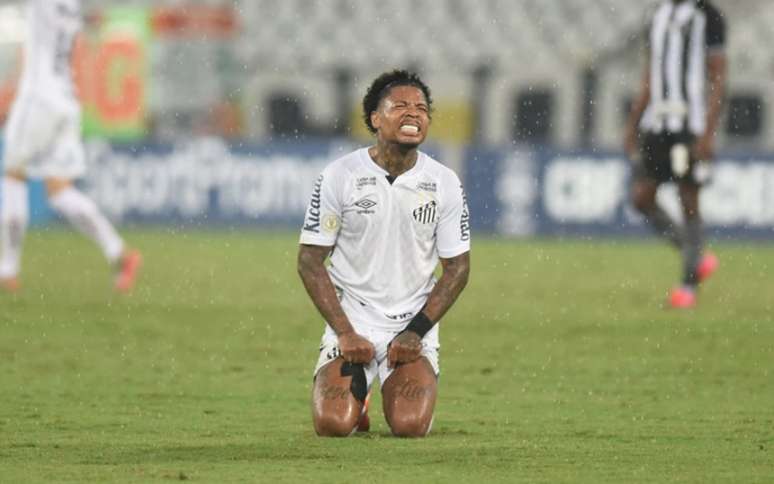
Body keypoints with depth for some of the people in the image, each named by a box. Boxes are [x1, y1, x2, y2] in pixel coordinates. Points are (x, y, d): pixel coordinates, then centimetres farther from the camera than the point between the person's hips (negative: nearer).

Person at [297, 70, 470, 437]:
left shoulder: (444, 183, -1)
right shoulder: (339, 176, -6)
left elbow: (457, 268, 4)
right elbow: (310, 261, -3)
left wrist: (416, 331, -7)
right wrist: (345, 333, -12)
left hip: (413, 324, 1)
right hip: (351, 320, -1)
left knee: (410, 426, -20)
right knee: (332, 425, -20)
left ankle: (395, 393, 18)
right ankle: (355, 397, 18)